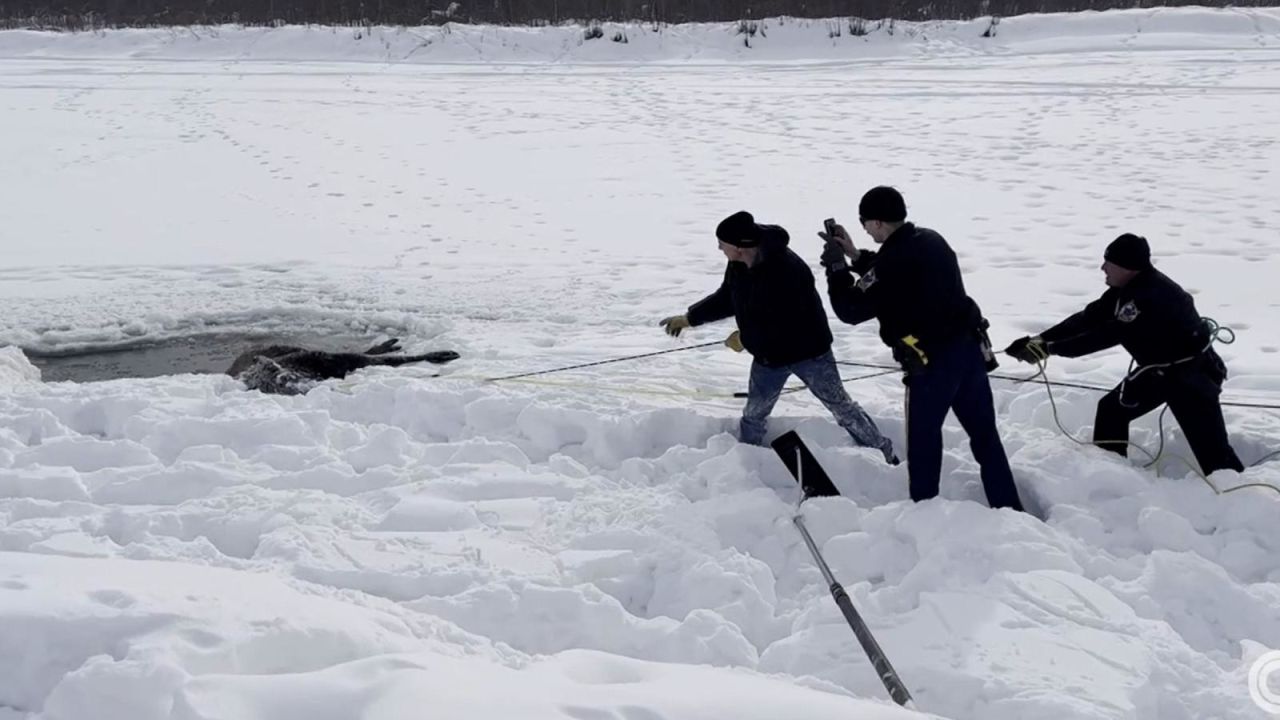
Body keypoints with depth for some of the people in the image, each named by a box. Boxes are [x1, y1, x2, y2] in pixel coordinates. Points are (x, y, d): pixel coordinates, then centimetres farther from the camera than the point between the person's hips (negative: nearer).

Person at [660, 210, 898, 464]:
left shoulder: (784, 269, -34)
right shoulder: (738, 265, -9)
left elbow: (784, 324, -33)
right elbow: (726, 299, 11)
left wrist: (745, 339, -22)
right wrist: (690, 318, 11)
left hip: (807, 349, -6)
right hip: (768, 354, 6)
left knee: (840, 405, 4)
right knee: (753, 414, 13)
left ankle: (883, 452, 19)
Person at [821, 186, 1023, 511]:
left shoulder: (891, 260, -19)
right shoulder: (932, 241, 7)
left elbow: (851, 311, -12)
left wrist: (837, 266, -3)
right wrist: (855, 257, 19)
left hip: (932, 362, -8)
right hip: (970, 348, 8)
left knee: (923, 438, 11)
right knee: (984, 434, 14)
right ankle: (1010, 511, 19)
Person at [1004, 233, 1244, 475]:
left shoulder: (1152, 295, -33)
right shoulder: (1126, 288, -4)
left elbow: (1106, 335, -34)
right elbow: (1088, 319, -2)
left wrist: (1050, 348, -32)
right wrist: (1040, 339, -12)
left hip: (1194, 371, -9)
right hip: (1156, 369, 9)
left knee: (1213, 451, -13)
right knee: (1112, 409, 10)